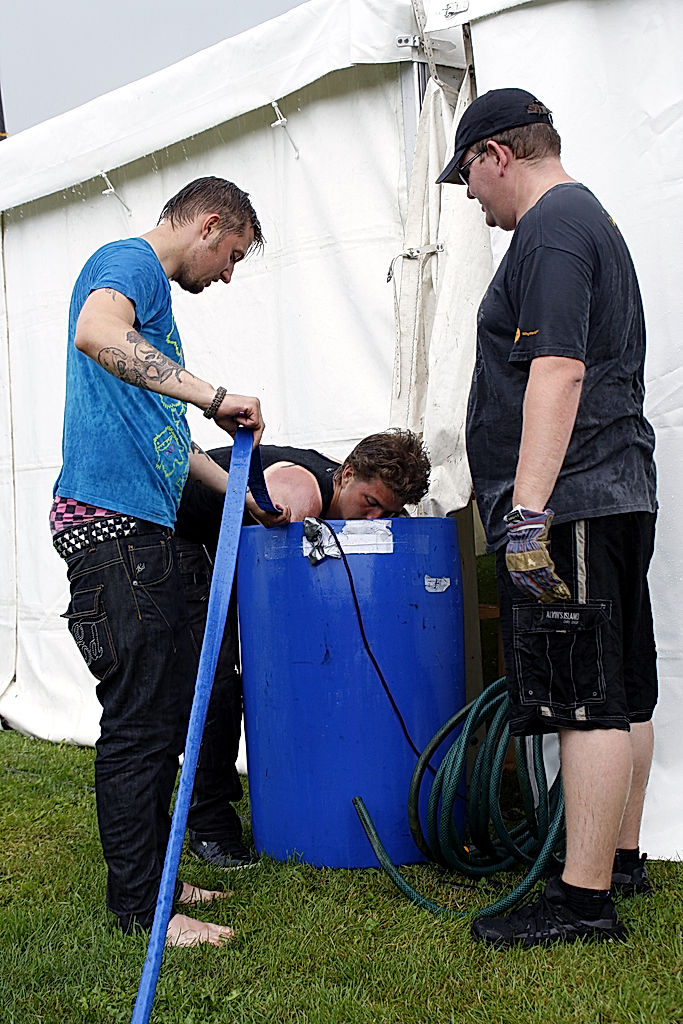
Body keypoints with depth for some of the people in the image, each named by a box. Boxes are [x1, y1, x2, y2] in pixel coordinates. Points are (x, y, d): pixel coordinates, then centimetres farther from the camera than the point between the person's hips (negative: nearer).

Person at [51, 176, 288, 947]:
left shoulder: (152, 295, 26)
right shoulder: (129, 263, -4)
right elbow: (95, 334, -29)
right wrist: (214, 396, -29)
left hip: (141, 525, 11)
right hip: (111, 519, -11)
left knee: (166, 707, 15)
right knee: (139, 720, -7)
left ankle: (148, 877, 25)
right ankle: (139, 908, 2)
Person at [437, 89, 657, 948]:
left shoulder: (551, 228, -10)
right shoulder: (590, 218, 24)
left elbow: (558, 371, -23)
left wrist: (528, 512, -27)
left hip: (571, 501, -11)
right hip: (614, 496, 11)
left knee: (588, 699, -10)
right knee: (622, 692, 15)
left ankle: (584, 900, -6)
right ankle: (621, 859, 26)